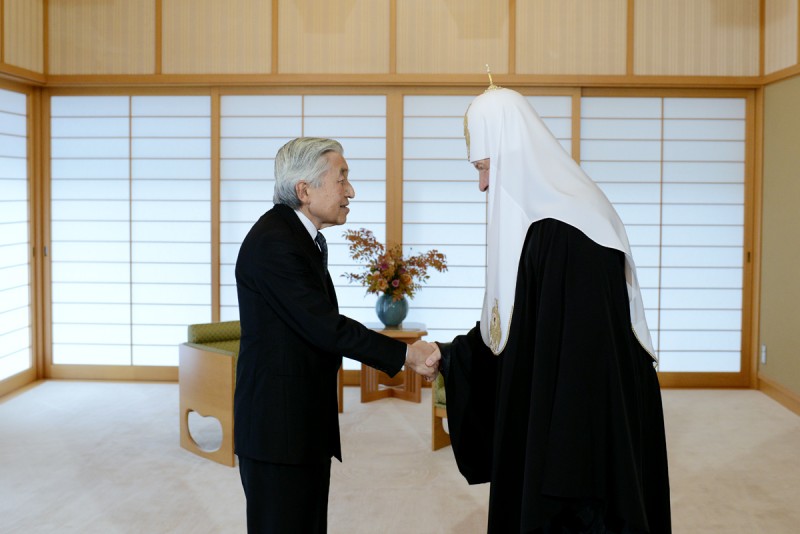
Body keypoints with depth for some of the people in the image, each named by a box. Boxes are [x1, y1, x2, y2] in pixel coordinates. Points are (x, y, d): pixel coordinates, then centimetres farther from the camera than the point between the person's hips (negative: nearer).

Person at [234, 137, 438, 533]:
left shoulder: (307, 238, 12)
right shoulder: (272, 241, -19)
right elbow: (324, 325, -22)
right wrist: (404, 354, -15)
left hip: (306, 421, 9)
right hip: (277, 425, -9)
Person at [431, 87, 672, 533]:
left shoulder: (567, 235, -23)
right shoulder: (534, 222, 7)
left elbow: (585, 359, -26)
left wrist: (565, 477, -25)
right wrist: (449, 357, 18)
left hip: (582, 441, -9)